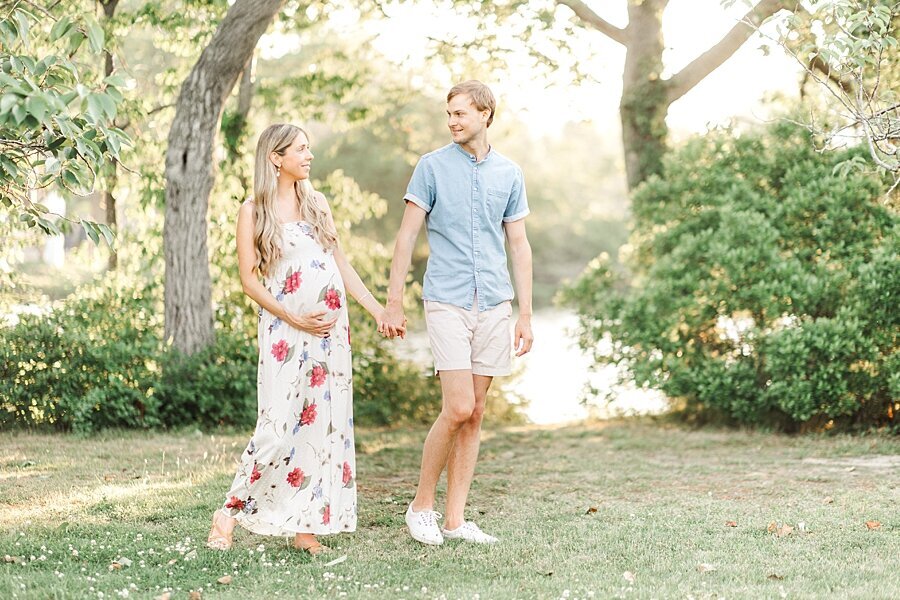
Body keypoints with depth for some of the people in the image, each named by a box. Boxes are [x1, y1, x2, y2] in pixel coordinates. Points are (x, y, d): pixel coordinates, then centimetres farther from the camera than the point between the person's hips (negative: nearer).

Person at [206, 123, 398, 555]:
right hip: (285, 332, -5)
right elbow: (248, 278, -4)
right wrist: (293, 317, -13)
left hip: (331, 329, 5)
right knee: (281, 426, -11)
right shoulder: (253, 212, 0)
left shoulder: (316, 203, 13)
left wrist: (378, 310, 10)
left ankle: (306, 527, 7)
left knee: (325, 423, 1)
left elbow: (341, 263, 16)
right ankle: (230, 512, 2)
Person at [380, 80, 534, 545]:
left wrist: (525, 313, 9)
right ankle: (421, 504, 5)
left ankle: (455, 519, 10)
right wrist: (393, 302, -3)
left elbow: (519, 245, 13)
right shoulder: (432, 167, 1)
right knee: (458, 409, -12)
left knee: (475, 413, 5)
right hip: (447, 302, -4)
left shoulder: (509, 174, 10)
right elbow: (407, 236, 2)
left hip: (494, 305, 4)